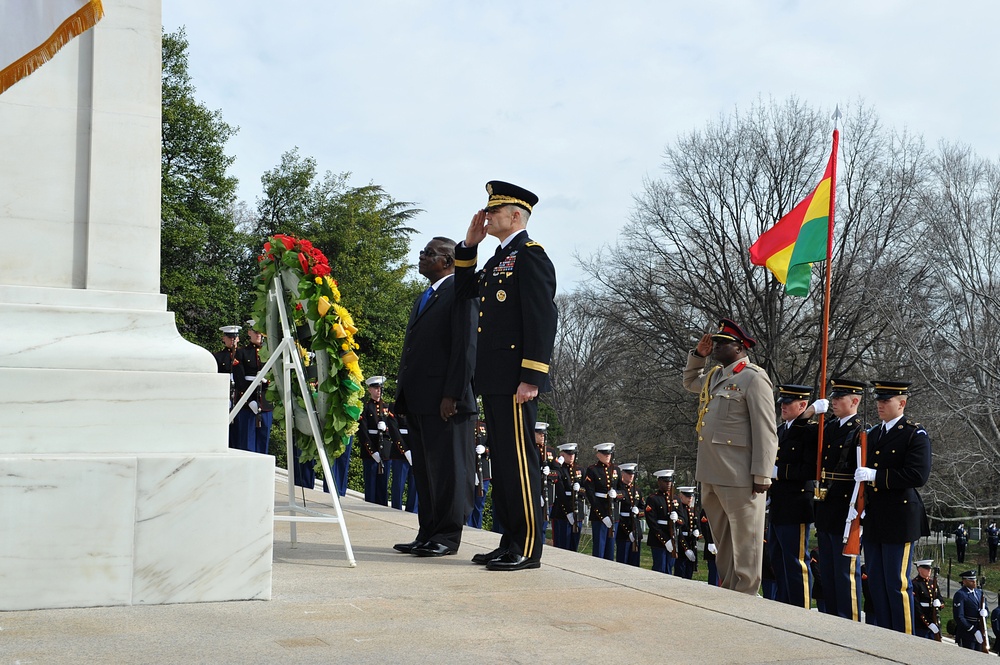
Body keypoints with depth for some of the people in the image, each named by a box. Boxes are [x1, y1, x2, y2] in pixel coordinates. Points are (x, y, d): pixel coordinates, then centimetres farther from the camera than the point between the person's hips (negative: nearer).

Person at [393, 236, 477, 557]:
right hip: (419, 399, 9)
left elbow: (466, 346, -14)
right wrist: (403, 392, 15)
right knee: (425, 470, 11)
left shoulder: (460, 292, -6)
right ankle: (428, 533, 17)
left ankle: (448, 536, 2)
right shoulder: (424, 298, 23)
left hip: (446, 400, -9)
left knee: (449, 469, -3)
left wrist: (452, 395, -19)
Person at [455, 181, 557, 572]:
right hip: (494, 379, 10)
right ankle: (511, 543, 19)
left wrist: (531, 378, -21)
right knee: (502, 462, 12)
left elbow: (543, 320, -17)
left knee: (519, 462, -6)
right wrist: (469, 245, 16)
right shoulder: (499, 258, 20)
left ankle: (528, 549, -1)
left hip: (515, 380, -10)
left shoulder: (530, 255, -10)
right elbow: (465, 289, 27)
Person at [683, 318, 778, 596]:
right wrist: (698, 355, 19)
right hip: (711, 475, 9)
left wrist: (762, 476, -17)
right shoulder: (714, 376, 15)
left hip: (739, 478, -9)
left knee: (744, 541, 1)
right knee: (722, 541, 16)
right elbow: (689, 381, 38)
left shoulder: (753, 378, -10)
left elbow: (765, 431, -14)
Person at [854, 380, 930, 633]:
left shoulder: (915, 435, -6)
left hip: (899, 519, -7)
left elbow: (918, 475, -18)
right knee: (876, 582, 11)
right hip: (873, 518, 7)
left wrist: (876, 475, -22)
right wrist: (860, 507, 10)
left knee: (897, 583, -4)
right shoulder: (873, 435, 16)